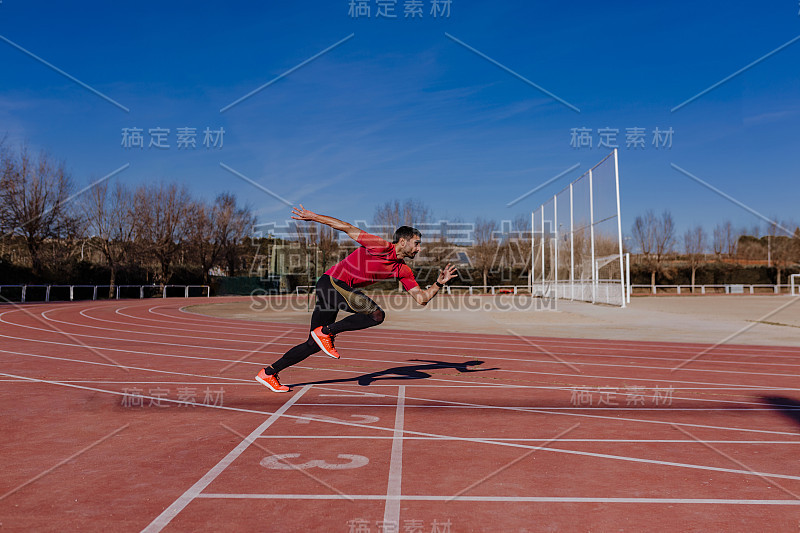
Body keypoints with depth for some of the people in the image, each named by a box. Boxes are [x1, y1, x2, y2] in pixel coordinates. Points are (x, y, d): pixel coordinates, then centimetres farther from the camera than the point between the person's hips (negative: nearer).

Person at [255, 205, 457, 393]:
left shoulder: (403, 271, 9)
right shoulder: (382, 247, -14)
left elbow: (422, 298, 9)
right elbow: (348, 228, -10)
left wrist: (439, 283, -7)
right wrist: (313, 216, -9)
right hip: (331, 281, -8)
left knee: (314, 345, 9)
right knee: (377, 314, -21)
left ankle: (268, 373, 19)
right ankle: (325, 331, -10)